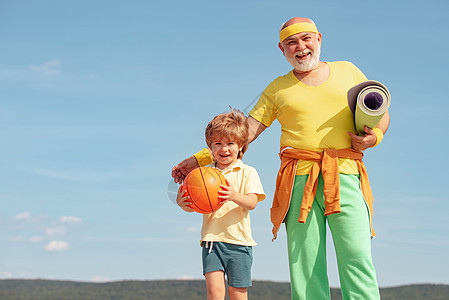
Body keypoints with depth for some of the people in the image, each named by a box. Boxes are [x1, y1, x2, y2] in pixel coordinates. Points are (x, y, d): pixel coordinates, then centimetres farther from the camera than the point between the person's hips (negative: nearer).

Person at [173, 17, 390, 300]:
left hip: (344, 176, -1)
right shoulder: (278, 89, 18)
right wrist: (199, 159, 10)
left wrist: (374, 136, 0)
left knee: (357, 259, -14)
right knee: (305, 265, -6)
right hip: (299, 179, 1)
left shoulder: (348, 71, 18)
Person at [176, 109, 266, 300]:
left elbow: (252, 203, -9)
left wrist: (234, 196, -31)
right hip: (211, 240, 1)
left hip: (239, 241, -1)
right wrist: (184, 203, -16)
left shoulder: (247, 173, 3)